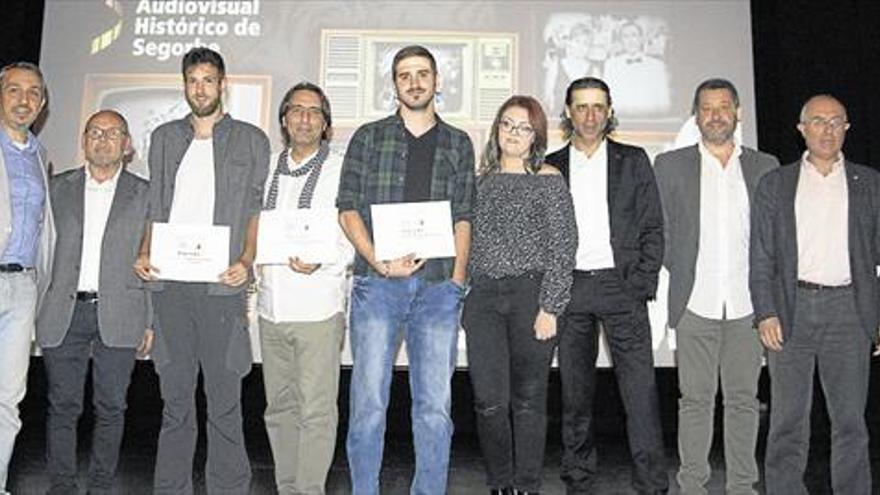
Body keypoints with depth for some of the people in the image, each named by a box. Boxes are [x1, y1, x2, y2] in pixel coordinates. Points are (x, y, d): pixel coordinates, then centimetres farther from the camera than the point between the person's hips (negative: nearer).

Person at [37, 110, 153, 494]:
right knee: (63, 405, 6)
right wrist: (36, 308, 5)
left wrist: (150, 321, 2)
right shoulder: (58, 188, 11)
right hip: (64, 313, 1)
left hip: (117, 316, -1)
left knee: (111, 407, 5)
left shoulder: (144, 193, 6)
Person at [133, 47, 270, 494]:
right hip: (169, 283, 3)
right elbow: (155, 208, 18)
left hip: (220, 285, -3)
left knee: (224, 398, -1)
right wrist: (144, 254, 2)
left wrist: (245, 260, -11)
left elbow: (258, 210, 4)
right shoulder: (165, 138, 18)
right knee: (174, 397, 10)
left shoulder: (250, 141, 8)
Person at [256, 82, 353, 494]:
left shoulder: (341, 170, 0)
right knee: (280, 407, 12)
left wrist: (323, 261, -18)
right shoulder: (268, 169, 15)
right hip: (271, 305, 5)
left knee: (316, 410, -5)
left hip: (318, 307, -5)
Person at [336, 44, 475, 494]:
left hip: (438, 287, 2)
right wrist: (379, 261, -10)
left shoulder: (458, 144, 14)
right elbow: (348, 209, 4)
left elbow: (463, 218, 11)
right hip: (377, 284, -1)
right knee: (368, 402, 0)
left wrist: (458, 277, 0)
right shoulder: (368, 137, 9)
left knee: (435, 405, 5)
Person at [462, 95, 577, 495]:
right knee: (489, 401, -1)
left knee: (528, 400, 4)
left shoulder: (549, 180, 2)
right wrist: (459, 298, 10)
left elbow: (563, 247, -3)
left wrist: (550, 307, -10)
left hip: (531, 295, -3)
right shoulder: (480, 180, 14)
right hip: (483, 297, 3)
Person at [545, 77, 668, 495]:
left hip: (622, 286, -1)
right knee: (574, 390, 7)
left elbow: (653, 228, 6)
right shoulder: (551, 167, 10)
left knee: (640, 389, -5)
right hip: (570, 288, 1)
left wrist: (642, 284, -4)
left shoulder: (633, 161, 9)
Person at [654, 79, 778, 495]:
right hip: (696, 303, -1)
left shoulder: (764, 166, 10)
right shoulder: (670, 165, 5)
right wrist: (683, 273, 0)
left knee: (744, 398, 7)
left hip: (747, 303, 2)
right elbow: (658, 230, 6)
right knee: (695, 399, 3)